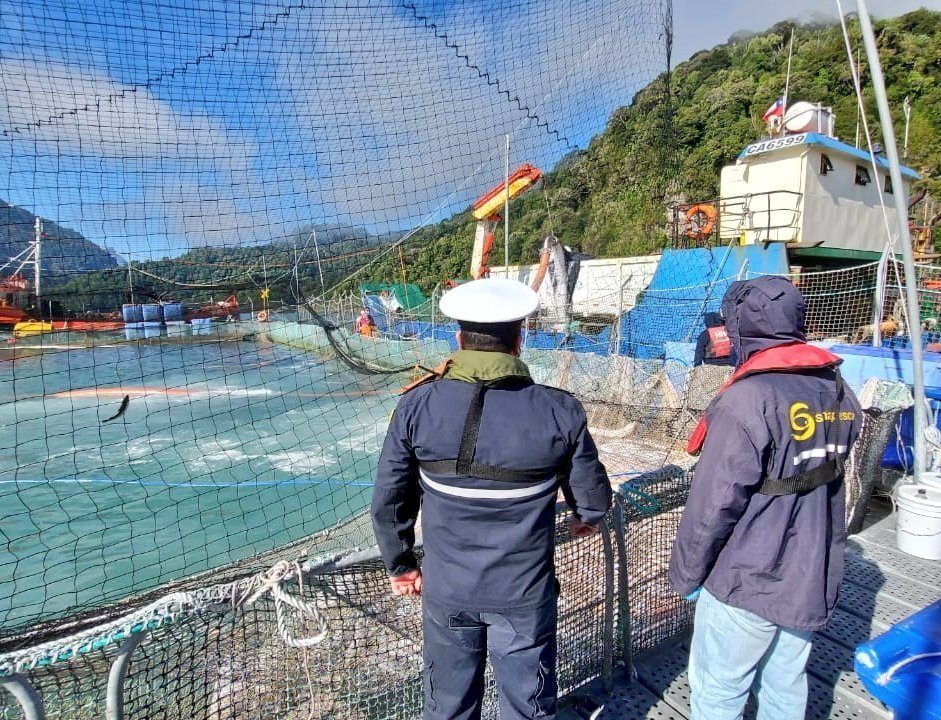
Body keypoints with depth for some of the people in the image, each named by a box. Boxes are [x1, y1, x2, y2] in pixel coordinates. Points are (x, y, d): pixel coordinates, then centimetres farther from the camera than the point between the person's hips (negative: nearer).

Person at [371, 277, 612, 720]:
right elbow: (594, 501, -4)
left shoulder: (418, 405, -14)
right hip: (525, 594, -1)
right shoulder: (560, 411, -16)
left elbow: (388, 500, -6)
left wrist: (400, 565, 11)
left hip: (446, 590, 2)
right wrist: (587, 519, 20)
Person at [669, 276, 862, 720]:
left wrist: (685, 574, -9)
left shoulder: (748, 399, -24)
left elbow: (714, 505, -22)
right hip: (814, 580, 8)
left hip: (747, 583, -7)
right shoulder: (838, 391, 0)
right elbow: (829, 476, 11)